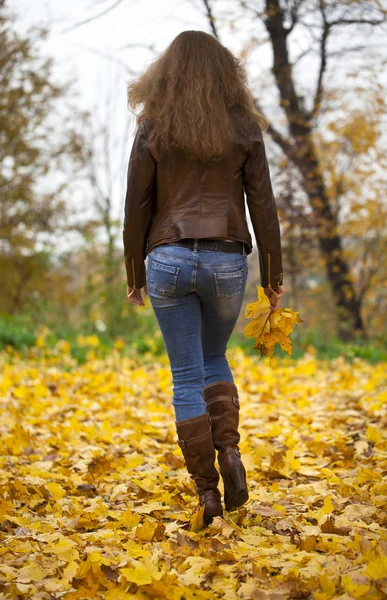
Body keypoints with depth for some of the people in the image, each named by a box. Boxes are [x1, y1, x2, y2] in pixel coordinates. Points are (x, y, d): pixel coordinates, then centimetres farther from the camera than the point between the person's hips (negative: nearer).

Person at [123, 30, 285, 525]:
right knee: (213, 358, 23)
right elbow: (263, 206, 1)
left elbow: (136, 208, 2)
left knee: (187, 377, 6)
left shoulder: (152, 130, 1)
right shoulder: (244, 129, 2)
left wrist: (134, 275, 12)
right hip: (226, 261, 1)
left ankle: (206, 491, 4)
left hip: (169, 260, -1)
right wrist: (273, 276, 8)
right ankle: (230, 451, 2)